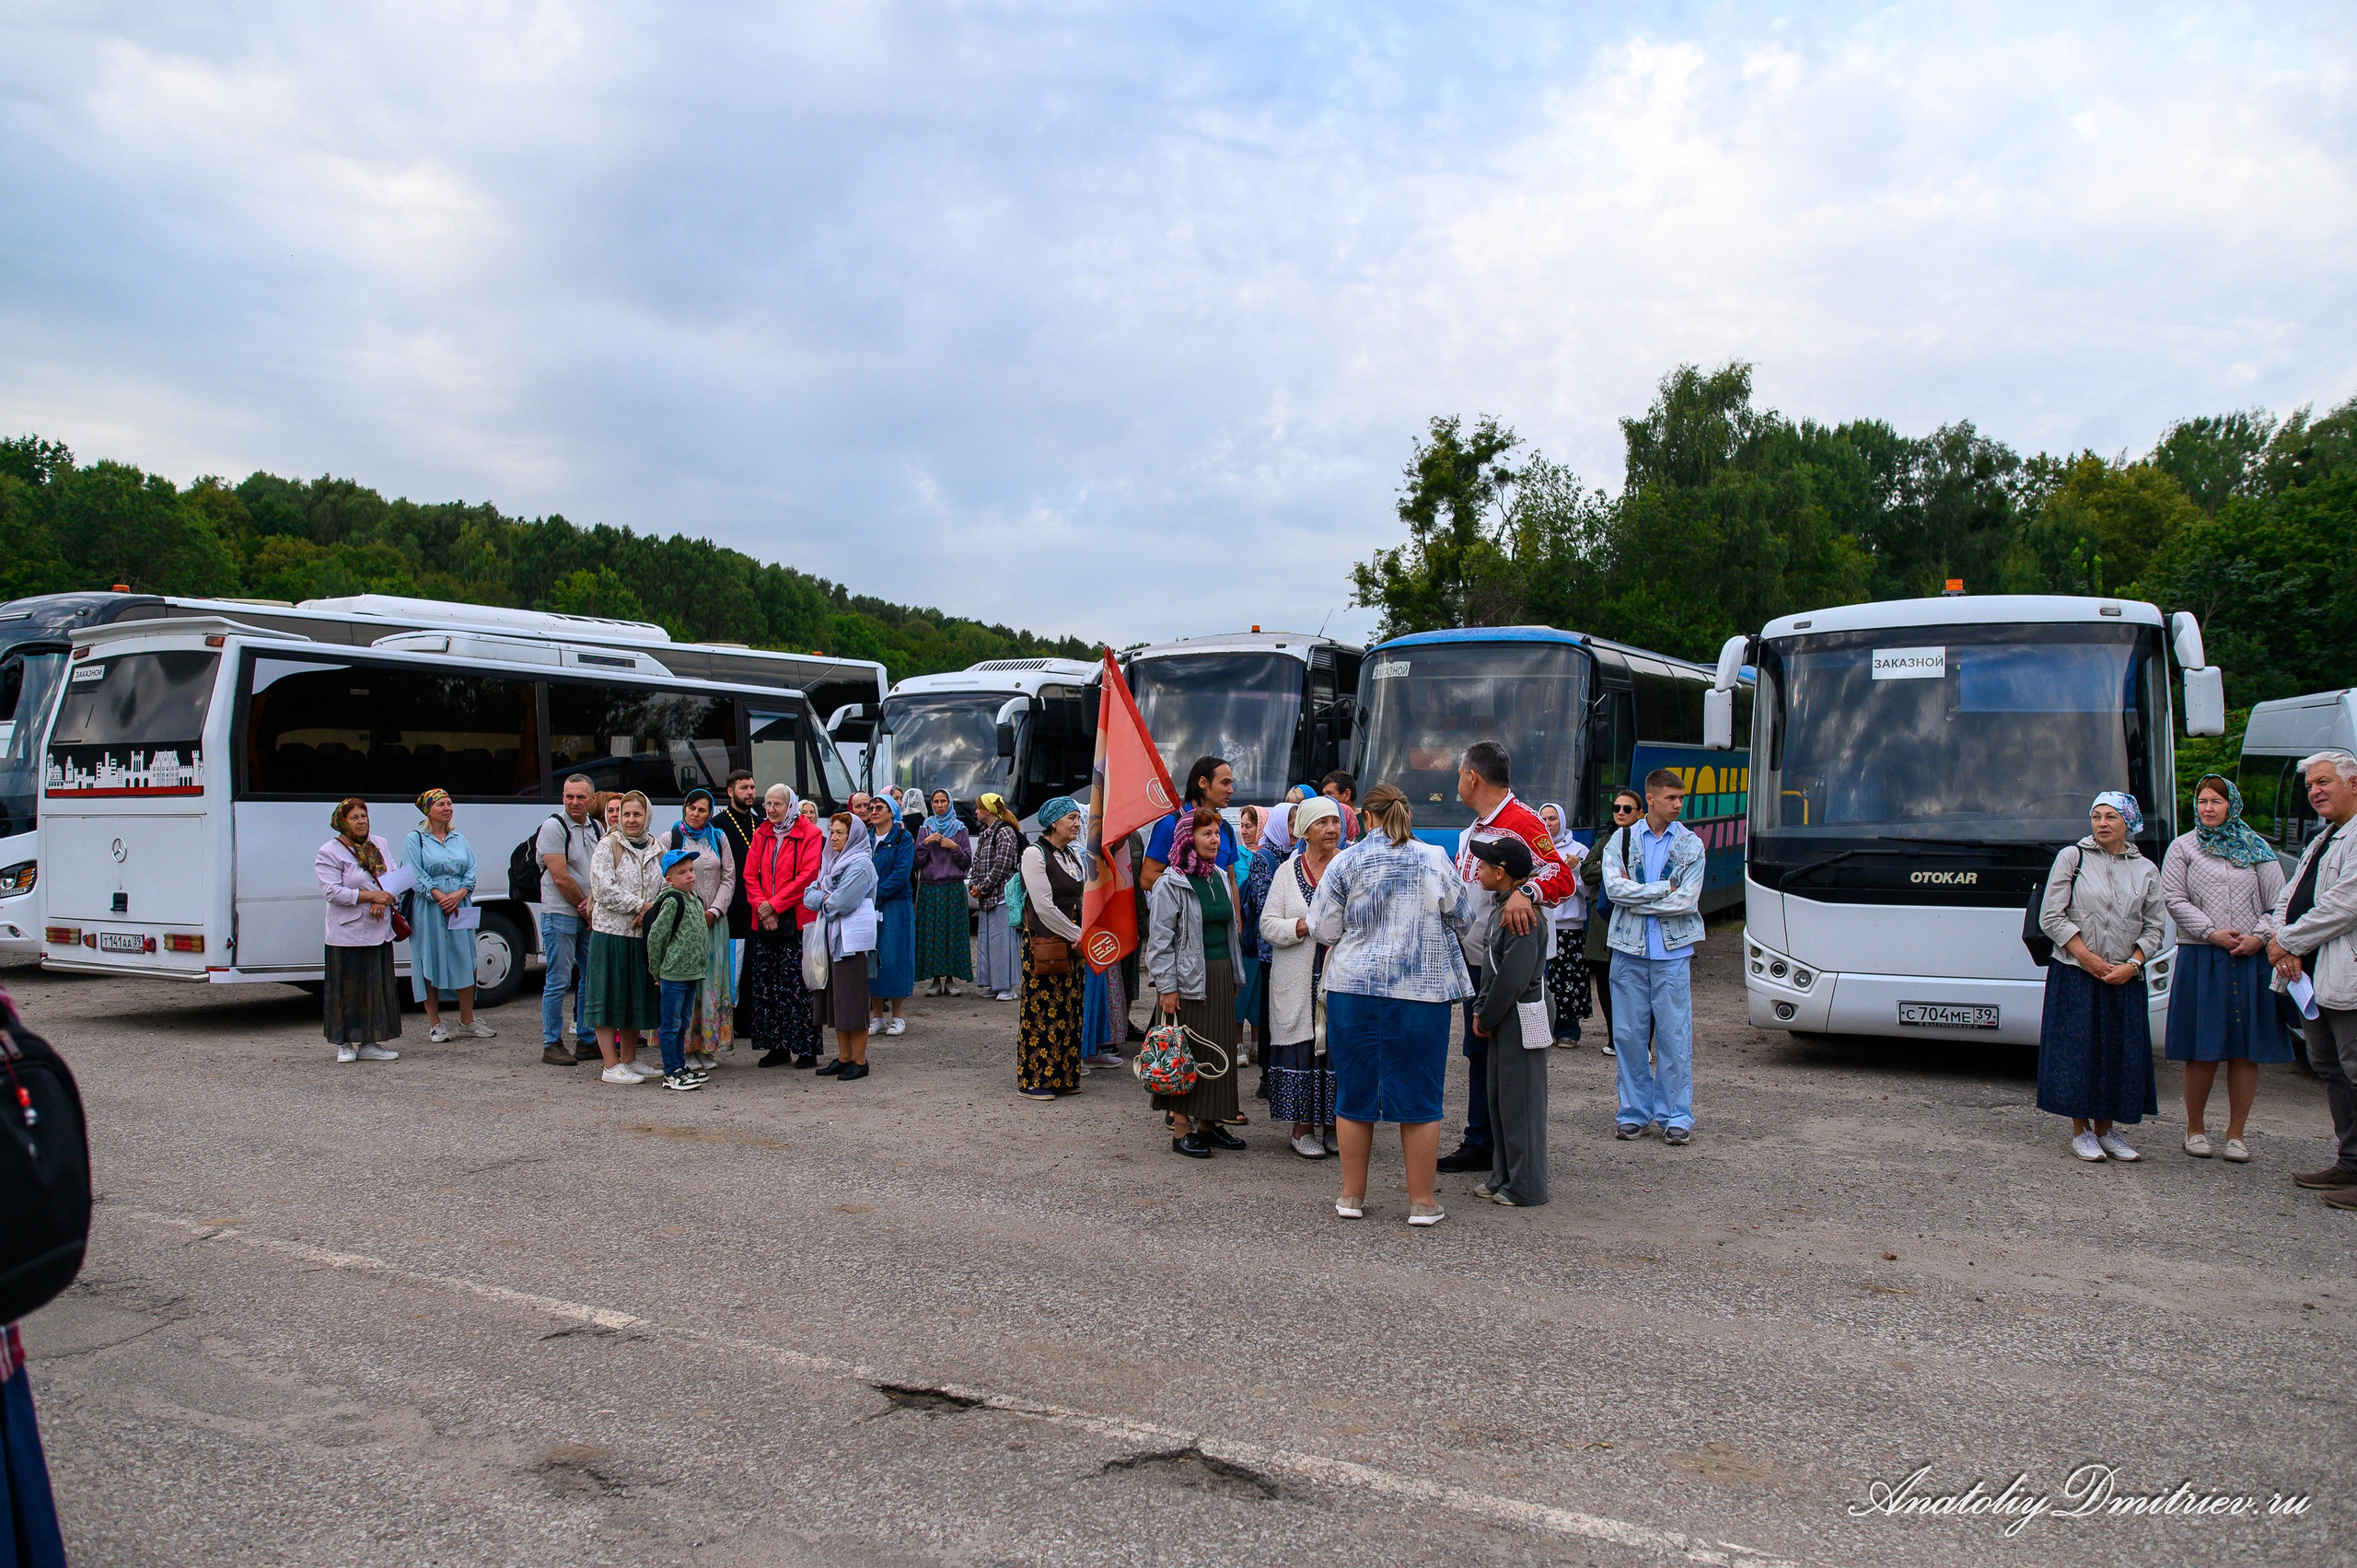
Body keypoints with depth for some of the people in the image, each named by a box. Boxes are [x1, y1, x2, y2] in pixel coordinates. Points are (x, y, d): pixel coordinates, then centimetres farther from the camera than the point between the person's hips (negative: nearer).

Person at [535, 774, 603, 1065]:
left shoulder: (597, 828, 11)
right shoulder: (554, 827, -9)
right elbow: (560, 878, -13)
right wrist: (585, 907, -7)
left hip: (590, 916, 6)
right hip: (560, 914, -6)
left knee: (591, 979, 9)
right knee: (558, 981, -3)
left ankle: (586, 1041, 18)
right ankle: (552, 1044, 4)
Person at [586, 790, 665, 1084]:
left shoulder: (657, 849, 11)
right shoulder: (608, 845, -4)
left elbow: (666, 888, 10)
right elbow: (603, 889, -14)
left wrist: (651, 912, -9)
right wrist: (640, 905, -13)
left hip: (644, 935, 5)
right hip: (611, 932, -5)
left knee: (637, 998, 11)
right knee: (610, 997, -1)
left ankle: (629, 1060, 22)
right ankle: (611, 1066, 4)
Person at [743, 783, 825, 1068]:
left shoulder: (810, 834, -2)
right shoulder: (761, 834, 14)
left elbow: (807, 875, -11)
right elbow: (750, 875, 8)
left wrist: (774, 905, -13)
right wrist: (761, 907, -7)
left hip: (797, 921, -5)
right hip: (764, 922, 6)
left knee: (799, 986, -6)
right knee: (766, 987, 7)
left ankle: (806, 1049, -1)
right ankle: (777, 1047, 15)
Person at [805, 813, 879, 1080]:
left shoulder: (861, 864, -10)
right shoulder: (833, 861, 17)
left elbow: (841, 902, -18)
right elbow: (808, 895, 11)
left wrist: (822, 897, 0)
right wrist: (827, 897, -8)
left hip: (853, 936, -9)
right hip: (831, 935, 9)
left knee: (852, 999, -5)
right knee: (835, 998, 10)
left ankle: (859, 1060, 2)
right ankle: (844, 1057, 18)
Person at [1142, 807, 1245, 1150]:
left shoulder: (1221, 878, 13)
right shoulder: (1171, 883, -9)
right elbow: (1159, 940, -11)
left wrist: (1233, 977, 17)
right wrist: (1167, 988, -15)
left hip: (1221, 976, 7)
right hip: (1189, 979, -7)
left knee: (1219, 1051, 9)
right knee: (1186, 1052, -3)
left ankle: (1208, 1124, 20)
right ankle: (1182, 1129, 5)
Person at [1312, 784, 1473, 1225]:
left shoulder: (1346, 863, -3)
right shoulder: (1435, 861, -2)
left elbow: (1323, 929, 1)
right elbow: (1464, 917, 9)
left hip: (1354, 989, 1)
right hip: (1422, 991, 0)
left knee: (1354, 1092, 10)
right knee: (1419, 1095, 6)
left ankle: (1352, 1195, 17)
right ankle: (1422, 1201, 11)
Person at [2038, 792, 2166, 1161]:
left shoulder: (2146, 870, 10)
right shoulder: (2072, 857, 2)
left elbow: (2153, 928, 9)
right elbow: (2052, 917, -3)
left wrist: (2132, 965, -7)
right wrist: (2087, 957, -11)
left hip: (2125, 977, 3)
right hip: (2075, 975, -3)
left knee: (2121, 1052, 4)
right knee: (2077, 1049, -3)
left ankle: (2105, 1129, 15)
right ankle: (2080, 1131, 7)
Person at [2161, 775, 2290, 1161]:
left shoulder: (2257, 849, 11)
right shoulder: (2183, 847, 7)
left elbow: (2278, 901, 7)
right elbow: (2174, 898, 0)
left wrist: (2259, 937, -9)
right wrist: (2212, 933, -11)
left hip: (2253, 958, 2)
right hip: (2200, 958, -2)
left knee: (2247, 1049, 2)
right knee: (2202, 1050, 0)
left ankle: (2235, 1134, 11)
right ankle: (2195, 1129, 12)